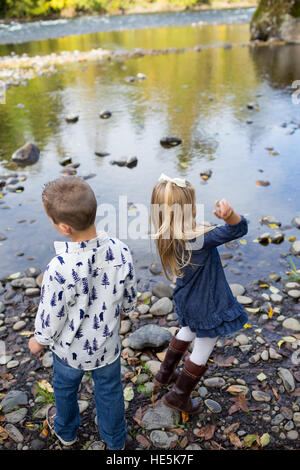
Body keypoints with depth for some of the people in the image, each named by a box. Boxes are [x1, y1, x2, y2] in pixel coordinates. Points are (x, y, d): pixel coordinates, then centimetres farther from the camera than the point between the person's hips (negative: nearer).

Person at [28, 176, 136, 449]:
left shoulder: (59, 269, -38)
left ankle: (66, 431, 60)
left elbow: (51, 319, -22)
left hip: (69, 348, -2)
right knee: (109, 391, 27)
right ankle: (115, 441, 54)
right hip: (107, 345, 2)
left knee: (65, 388, 30)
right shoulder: (121, 252, -25)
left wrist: (39, 341, 1)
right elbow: (129, 301, -9)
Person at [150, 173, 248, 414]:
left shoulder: (167, 238, -13)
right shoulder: (200, 239, -35)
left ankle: (164, 375, 52)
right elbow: (238, 229, -38)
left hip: (188, 299, 8)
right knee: (203, 350, 16)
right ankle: (179, 396, 35)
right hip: (207, 306, -8)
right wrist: (229, 214, -59)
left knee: (188, 331, 35)